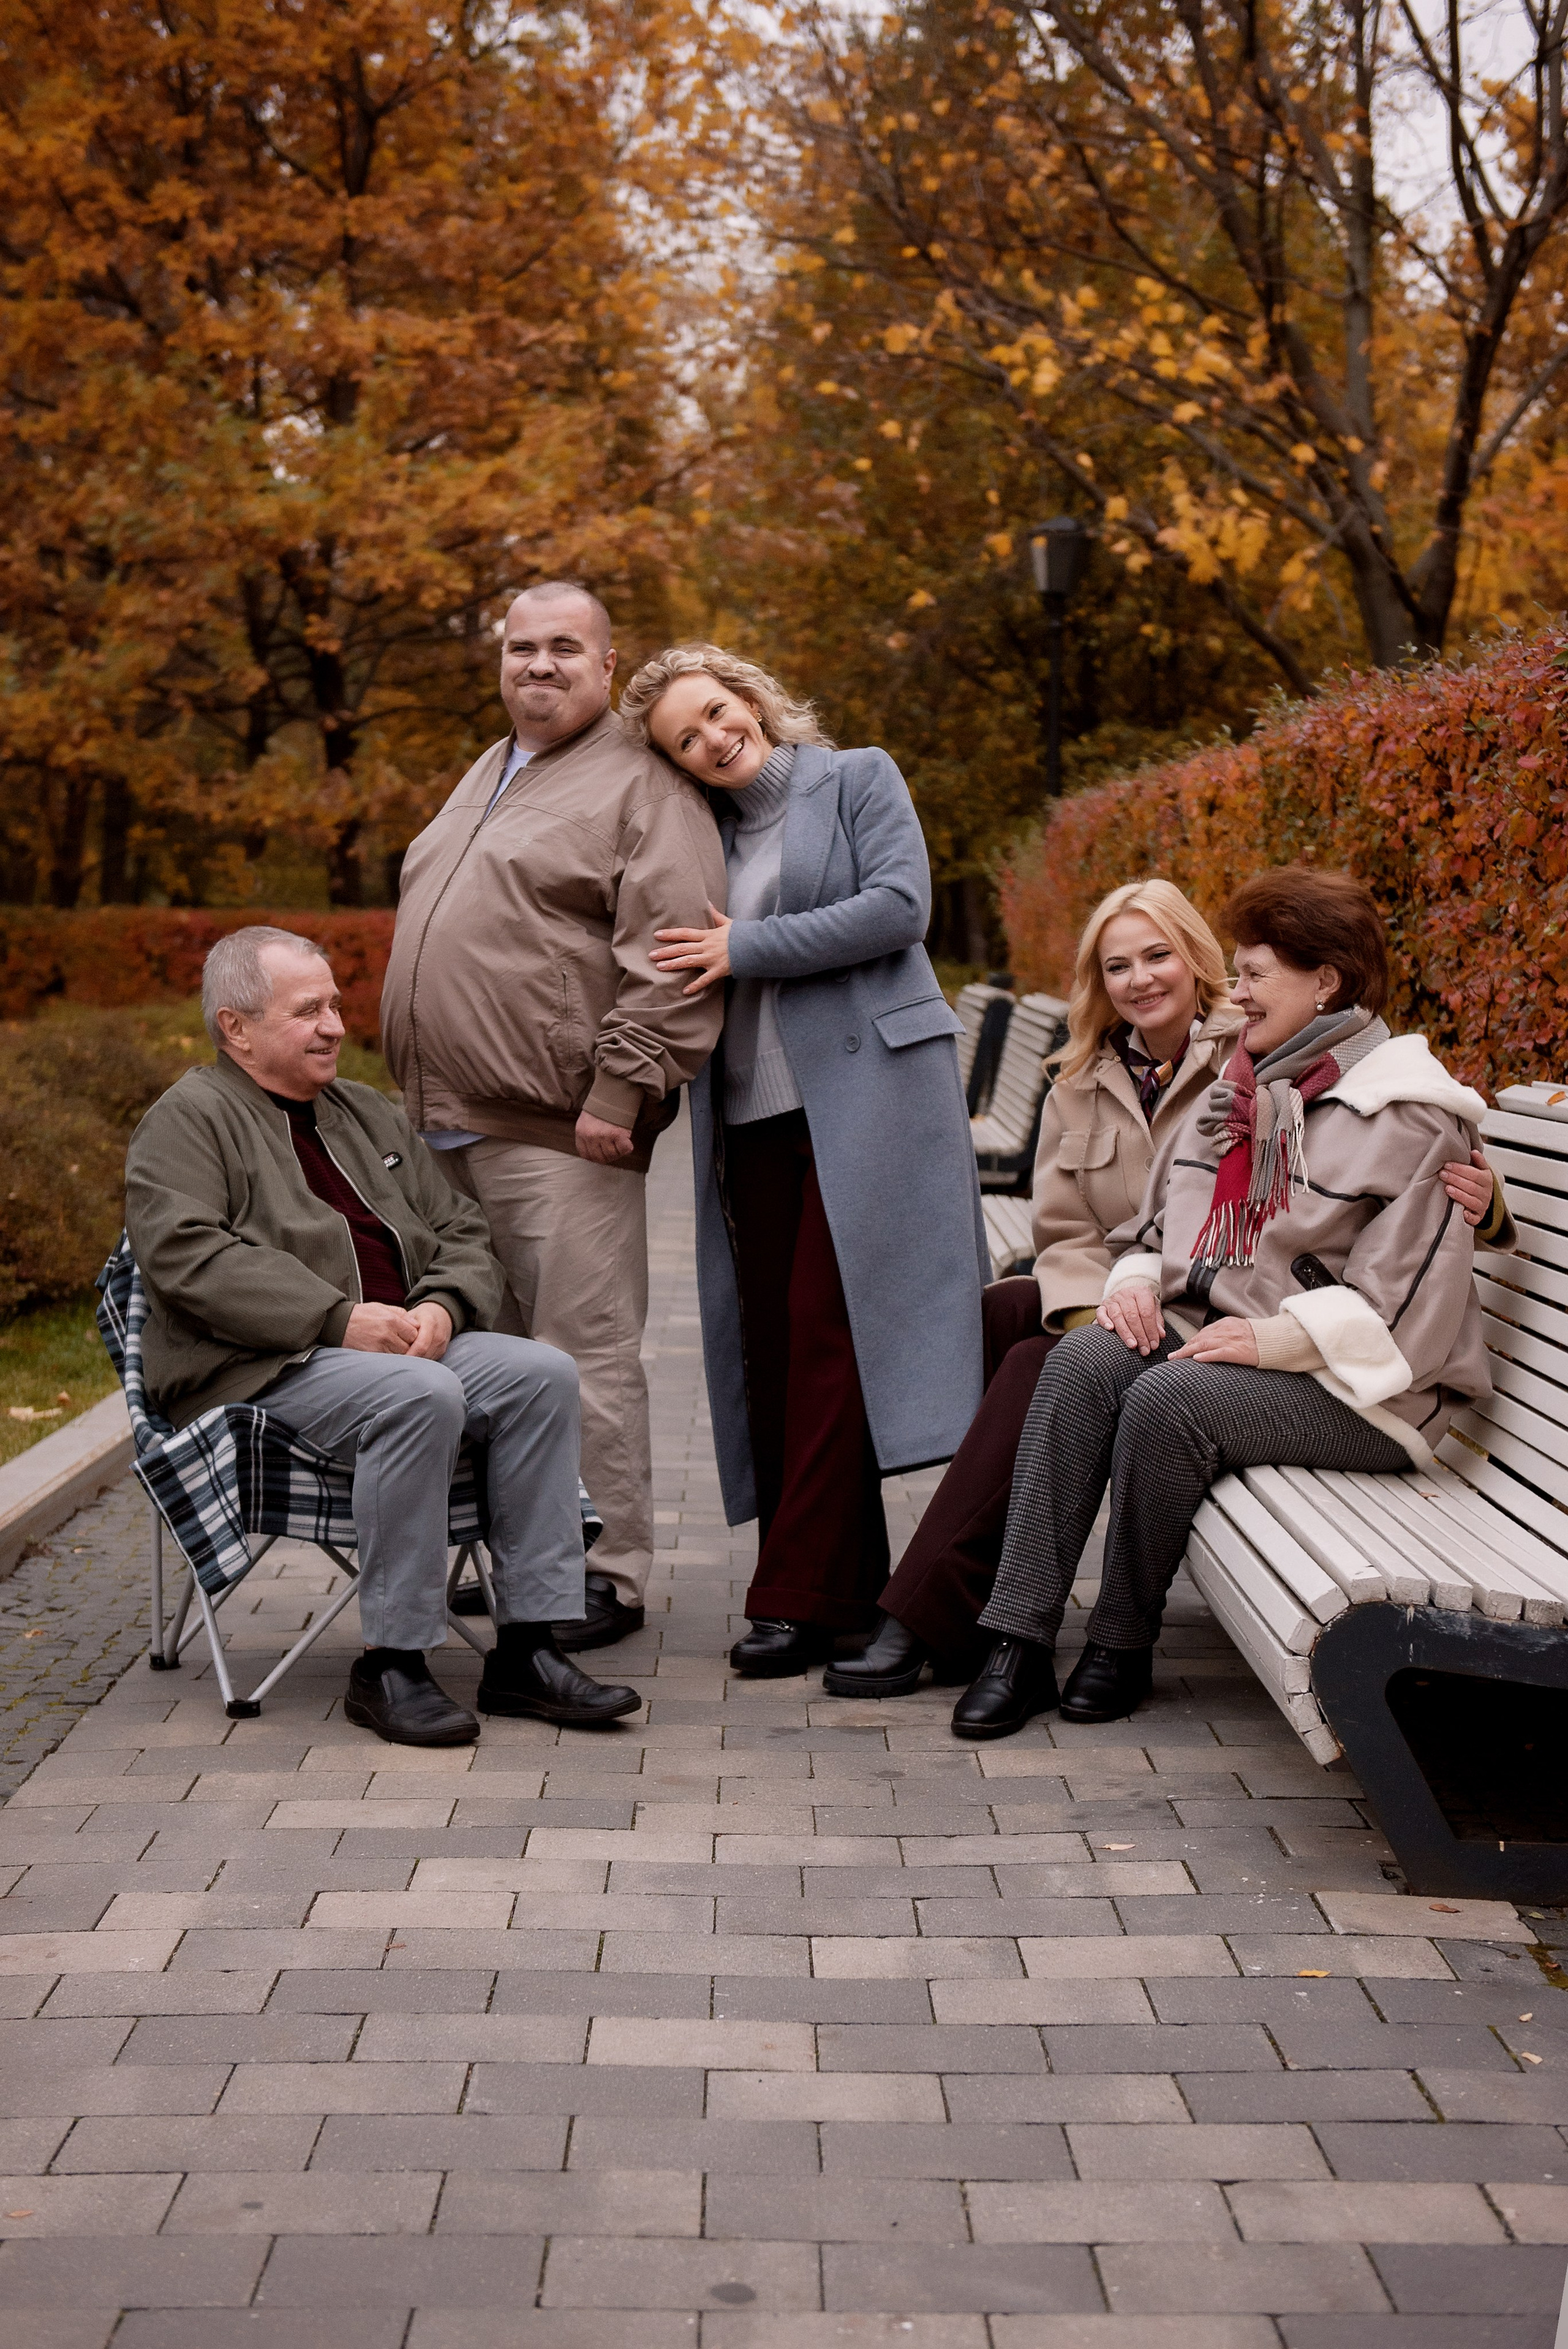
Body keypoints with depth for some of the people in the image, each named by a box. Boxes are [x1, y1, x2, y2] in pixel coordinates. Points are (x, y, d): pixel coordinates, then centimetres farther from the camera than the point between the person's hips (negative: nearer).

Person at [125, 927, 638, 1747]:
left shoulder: (370, 1116, 24)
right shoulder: (188, 1118, 2)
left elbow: (462, 1235, 21)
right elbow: (186, 1255, -15)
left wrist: (443, 1307, -4)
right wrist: (340, 1319, -22)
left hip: (402, 1343, 7)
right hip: (266, 1369, -7)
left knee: (542, 1373, -19)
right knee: (423, 1397, -34)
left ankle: (526, 1648, -17)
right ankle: (390, 1664, -24)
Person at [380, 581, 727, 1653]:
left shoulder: (640, 789, -6)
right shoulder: (485, 779, 22)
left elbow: (674, 961, -16)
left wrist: (620, 1092, -21)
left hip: (558, 1133, -9)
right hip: (450, 1126, 9)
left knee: (585, 1356, -5)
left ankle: (608, 1575, 3)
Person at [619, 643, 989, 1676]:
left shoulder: (860, 779, 6)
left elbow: (899, 905, -8)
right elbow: (680, 973, 24)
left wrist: (746, 950, -8)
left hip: (864, 1090, -5)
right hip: (751, 1112, 5)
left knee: (829, 1328, -12)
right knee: (770, 1341, 0)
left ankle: (803, 1593, -10)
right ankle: (848, 1582, 8)